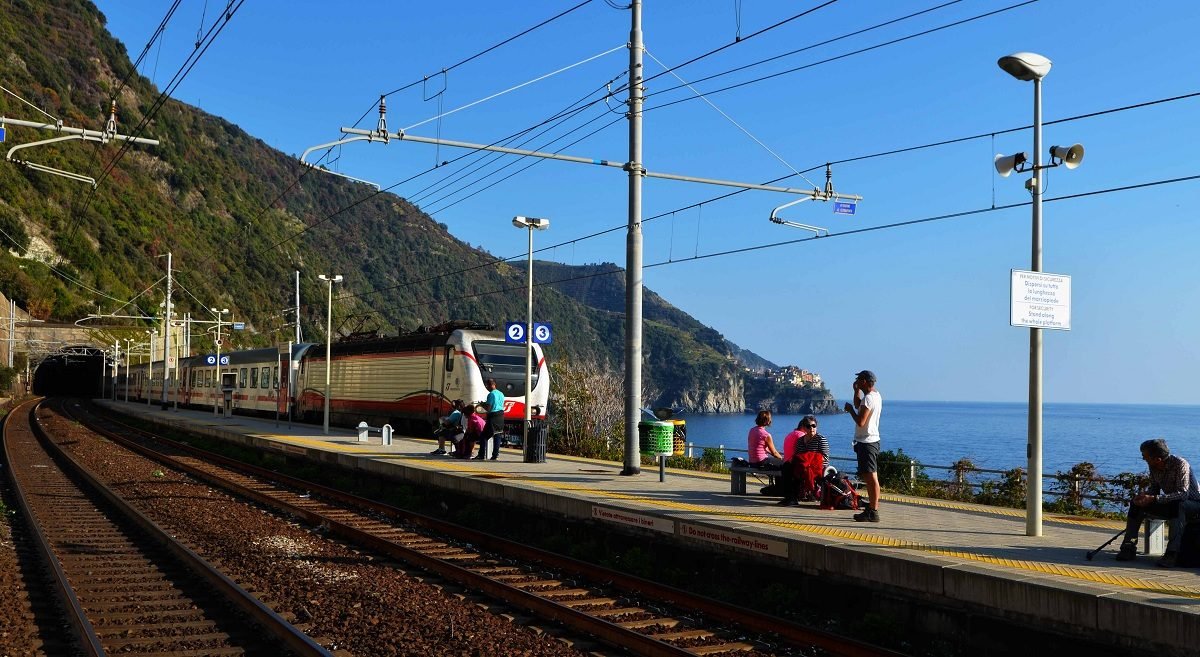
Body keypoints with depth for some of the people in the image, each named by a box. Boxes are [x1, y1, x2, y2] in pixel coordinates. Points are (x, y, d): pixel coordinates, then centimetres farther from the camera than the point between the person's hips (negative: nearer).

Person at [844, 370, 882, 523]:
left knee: (871, 476, -10)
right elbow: (858, 405, 31)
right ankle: (872, 507, 23)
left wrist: (850, 409, -9)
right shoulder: (876, 395, 14)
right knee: (869, 476, 16)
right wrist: (857, 391, 17)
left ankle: (873, 512, -10)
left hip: (866, 441, -11)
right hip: (872, 440, 11)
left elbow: (860, 422, -23)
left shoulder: (868, 398, -18)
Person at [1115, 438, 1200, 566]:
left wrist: (1153, 498, -39)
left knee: (1176, 505, -40)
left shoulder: (1180, 464, -27)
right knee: (1136, 504, -7)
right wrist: (1144, 496, -18)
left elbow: (1183, 493, -34)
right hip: (1170, 505, 7)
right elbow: (1155, 489, 5)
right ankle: (1129, 548, -6)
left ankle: (1172, 553, -39)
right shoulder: (1153, 466, -5)